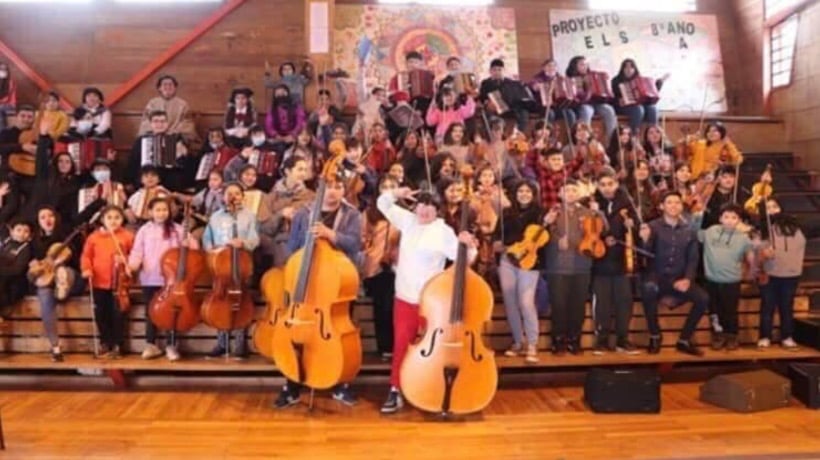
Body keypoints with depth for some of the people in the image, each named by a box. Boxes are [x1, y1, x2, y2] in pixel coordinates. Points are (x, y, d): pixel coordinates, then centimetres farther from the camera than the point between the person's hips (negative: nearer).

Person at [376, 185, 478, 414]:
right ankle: (396, 391, 15)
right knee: (401, 344, 8)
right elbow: (383, 204, 12)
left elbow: (463, 258, -15)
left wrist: (469, 245, -35)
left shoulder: (444, 231, -9)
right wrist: (395, 194, -7)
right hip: (404, 297, 4)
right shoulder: (408, 221, 6)